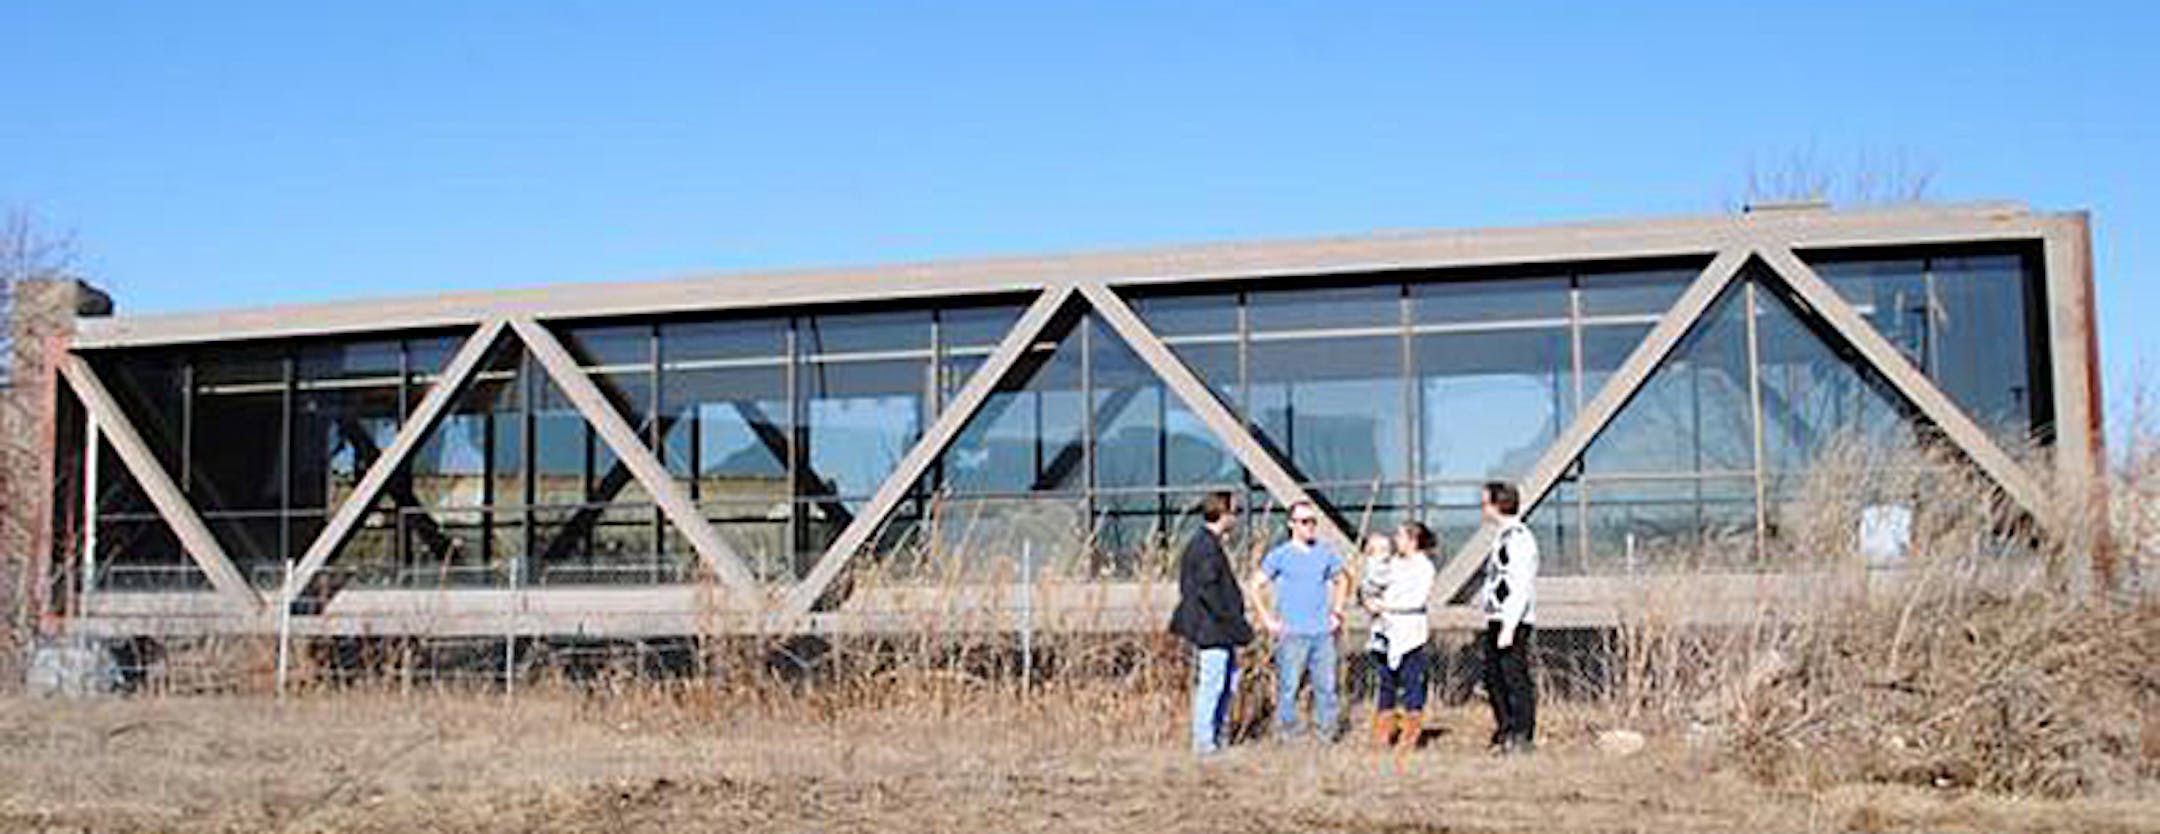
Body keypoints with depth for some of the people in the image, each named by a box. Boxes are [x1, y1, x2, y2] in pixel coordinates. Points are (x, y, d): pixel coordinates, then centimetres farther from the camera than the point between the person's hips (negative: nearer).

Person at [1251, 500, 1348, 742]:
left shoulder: (1326, 553, 10)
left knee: (1326, 686, 4)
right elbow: (1257, 587, 2)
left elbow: (1342, 581, 25)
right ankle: (1286, 735, 6)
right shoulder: (1280, 555, 0)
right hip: (1292, 634, -3)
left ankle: (1326, 735, 14)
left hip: (1323, 633, 3)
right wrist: (1268, 620, -4)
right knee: (1288, 686, -4)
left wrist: (1336, 613, 15)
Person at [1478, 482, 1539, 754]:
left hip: (1513, 622, -10)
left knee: (1515, 679, -5)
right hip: (1497, 620, 10)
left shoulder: (1519, 538, -15)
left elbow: (1521, 587, -20)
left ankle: (1522, 737, 1)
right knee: (1494, 679, 14)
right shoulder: (1502, 537, 16)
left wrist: (1509, 627, -22)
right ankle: (1505, 733, 23)